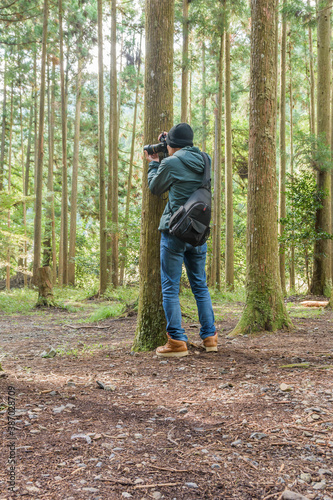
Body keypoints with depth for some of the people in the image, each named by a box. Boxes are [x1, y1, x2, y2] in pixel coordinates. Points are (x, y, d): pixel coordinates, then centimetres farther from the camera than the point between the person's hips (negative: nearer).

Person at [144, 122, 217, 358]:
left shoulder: (171, 163, -10)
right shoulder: (203, 161, 7)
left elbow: (155, 188, 5)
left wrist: (154, 163, 19)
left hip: (175, 232, -6)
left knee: (170, 287, 1)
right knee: (200, 285, 15)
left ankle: (177, 341, -1)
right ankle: (210, 337, 18)